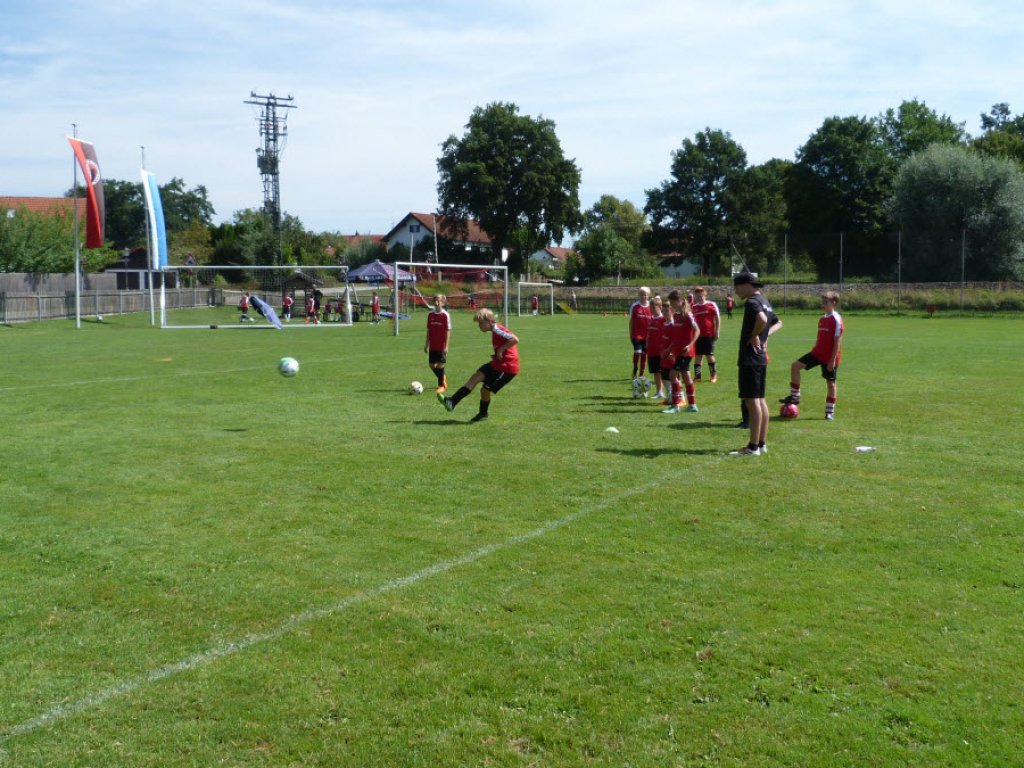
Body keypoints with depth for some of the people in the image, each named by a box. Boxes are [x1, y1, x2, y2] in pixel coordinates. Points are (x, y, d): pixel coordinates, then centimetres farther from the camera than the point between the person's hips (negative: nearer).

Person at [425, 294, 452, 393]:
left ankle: (441, 385, 11)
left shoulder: (445, 315, -10)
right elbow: (428, 330, 11)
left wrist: (446, 346, -12)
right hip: (432, 345, 5)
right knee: (432, 365, 7)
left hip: (442, 346, -5)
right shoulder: (430, 314, 5)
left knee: (440, 365, -3)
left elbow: (448, 331, -9)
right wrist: (426, 344, 11)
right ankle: (443, 378, 30)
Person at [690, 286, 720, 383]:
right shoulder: (694, 308, 8)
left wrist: (716, 331, -7)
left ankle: (714, 375, 16)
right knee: (697, 356, 2)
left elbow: (717, 319, -3)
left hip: (709, 335, -4)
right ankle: (697, 375, 6)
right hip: (698, 335, 4)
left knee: (709, 355, 2)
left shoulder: (711, 305, -5)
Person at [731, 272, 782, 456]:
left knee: (752, 400, -8)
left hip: (750, 358, -10)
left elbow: (762, 319, -32)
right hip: (761, 357, 10)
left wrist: (754, 337, -18)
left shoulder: (752, 301, -13)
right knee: (760, 400, 13)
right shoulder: (764, 301, 16)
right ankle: (762, 443, 19)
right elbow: (778, 322, 29)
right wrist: (765, 335, 15)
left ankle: (753, 447, -6)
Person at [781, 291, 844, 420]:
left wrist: (833, 360, -19)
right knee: (795, 365, -4)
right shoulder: (822, 319, 11)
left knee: (830, 382, 3)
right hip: (817, 353, 8)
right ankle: (795, 396, 2)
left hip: (830, 357, -8)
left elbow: (837, 341, -17)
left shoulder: (836, 319, -14)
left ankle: (830, 412, 12)